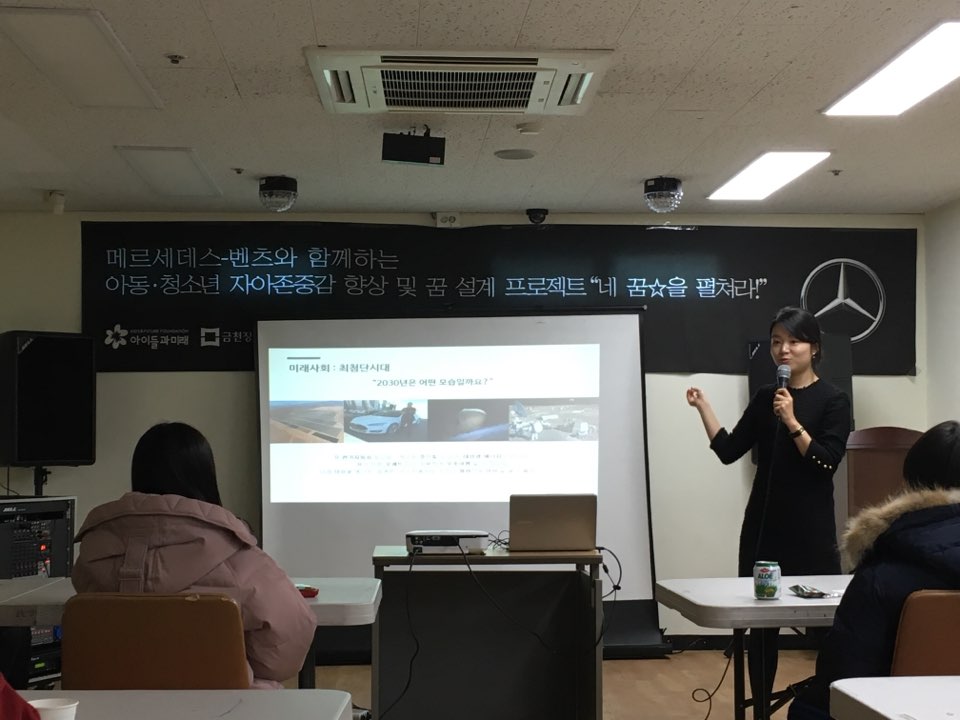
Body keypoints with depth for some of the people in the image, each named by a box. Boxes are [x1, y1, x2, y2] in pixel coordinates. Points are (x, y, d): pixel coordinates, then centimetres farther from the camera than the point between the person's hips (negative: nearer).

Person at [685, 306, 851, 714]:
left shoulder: (833, 400, -4)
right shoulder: (765, 397, 9)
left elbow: (827, 463, -13)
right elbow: (729, 451, 6)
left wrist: (792, 422, -20)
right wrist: (703, 406, -2)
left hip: (811, 528, -4)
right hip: (763, 524, 4)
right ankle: (759, 708, 20)